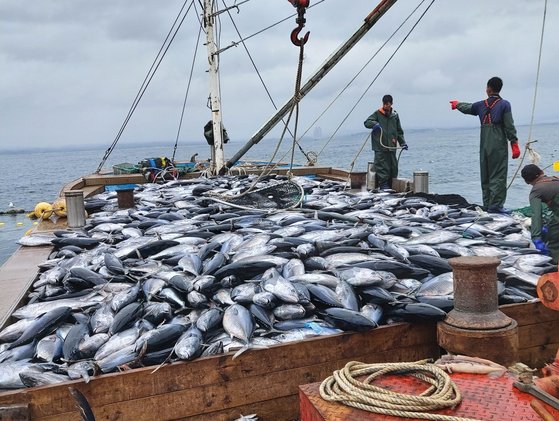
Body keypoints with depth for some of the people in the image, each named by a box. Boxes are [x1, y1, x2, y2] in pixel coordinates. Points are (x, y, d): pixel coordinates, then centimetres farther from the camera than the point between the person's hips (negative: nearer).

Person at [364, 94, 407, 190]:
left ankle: (390, 187, 16)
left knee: (393, 168, 7)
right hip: (380, 147, -4)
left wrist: (403, 142, 12)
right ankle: (384, 187, -4)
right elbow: (367, 122, -3)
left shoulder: (395, 115, 13)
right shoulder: (378, 113, 1)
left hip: (392, 147, 4)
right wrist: (374, 123, -23)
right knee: (382, 168, -8)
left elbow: (399, 131, 19)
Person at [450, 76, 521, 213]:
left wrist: (457, 104, 49)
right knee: (498, 176, -5)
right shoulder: (504, 104, -4)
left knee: (485, 176, 11)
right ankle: (495, 205, -10)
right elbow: (509, 126, -9)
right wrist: (514, 144, -5)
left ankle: (487, 205, 13)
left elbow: (467, 108, 28)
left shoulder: (481, 105, 8)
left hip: (484, 146, 4)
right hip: (499, 146, -4)